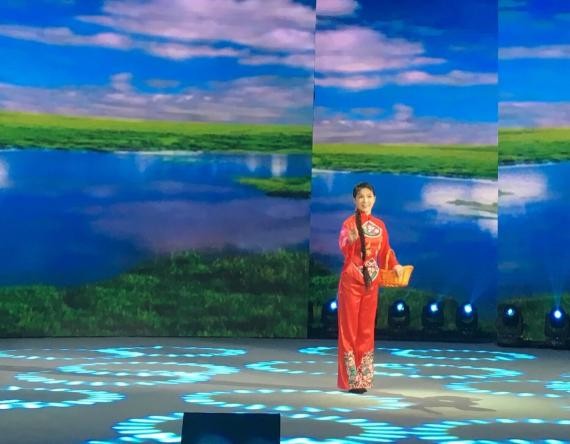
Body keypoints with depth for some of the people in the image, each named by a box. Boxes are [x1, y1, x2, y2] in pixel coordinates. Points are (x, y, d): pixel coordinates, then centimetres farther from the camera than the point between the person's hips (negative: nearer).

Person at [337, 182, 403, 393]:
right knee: (349, 328, -1)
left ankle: (364, 378, 15)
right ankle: (351, 380, 2)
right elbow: (343, 247, -27)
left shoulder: (379, 225, 8)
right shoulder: (349, 223, -9)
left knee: (366, 329, 9)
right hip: (351, 281, -5)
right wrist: (351, 240, -48)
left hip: (371, 281, 5)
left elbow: (385, 250, 16)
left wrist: (395, 265, -1)